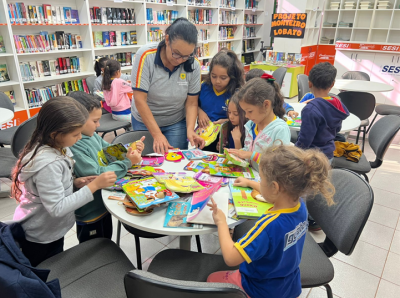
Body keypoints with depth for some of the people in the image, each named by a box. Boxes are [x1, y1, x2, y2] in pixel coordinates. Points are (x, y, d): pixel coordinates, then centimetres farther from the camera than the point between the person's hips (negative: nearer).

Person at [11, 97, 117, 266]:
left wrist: (75, 183, -10)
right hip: (41, 239, -8)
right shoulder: (48, 164, -34)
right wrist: (93, 186, -32)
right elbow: (57, 208, -32)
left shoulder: (53, 146, -7)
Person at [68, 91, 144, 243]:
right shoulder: (72, 147, -29)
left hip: (104, 204, 8)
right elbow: (96, 176, -29)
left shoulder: (92, 135, -3)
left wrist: (131, 149, -8)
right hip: (90, 214, -8)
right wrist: (127, 162, -24)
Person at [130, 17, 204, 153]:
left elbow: (191, 103, -8)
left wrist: (190, 130, -25)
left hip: (176, 123, 1)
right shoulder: (146, 56, -22)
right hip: (144, 121, -1)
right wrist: (157, 135, -26)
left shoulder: (193, 65, -14)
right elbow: (140, 100, -22)